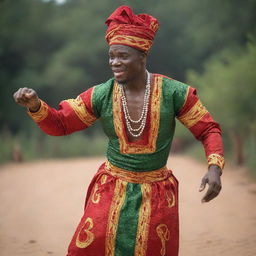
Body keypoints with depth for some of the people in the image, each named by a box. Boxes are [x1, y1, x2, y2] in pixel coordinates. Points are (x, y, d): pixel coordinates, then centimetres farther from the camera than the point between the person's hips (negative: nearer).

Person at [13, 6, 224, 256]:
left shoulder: (173, 92, -12)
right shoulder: (101, 95, -7)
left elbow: (209, 130, -5)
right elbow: (59, 124, 0)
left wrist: (215, 167, -21)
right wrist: (35, 105, -21)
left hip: (156, 193, -1)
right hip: (111, 190, 1)